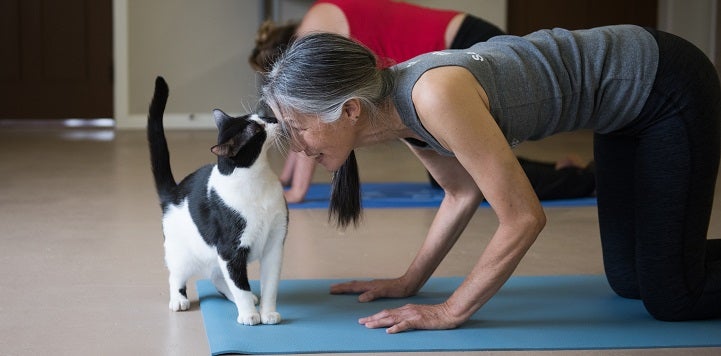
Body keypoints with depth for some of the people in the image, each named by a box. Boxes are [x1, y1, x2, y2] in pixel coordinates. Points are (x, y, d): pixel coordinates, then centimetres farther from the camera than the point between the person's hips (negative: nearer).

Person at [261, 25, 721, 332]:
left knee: (672, 298, -6)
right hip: (629, 96, 8)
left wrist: (450, 312, -21)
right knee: (629, 280, 16)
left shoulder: (435, 98, -34)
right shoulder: (395, 104, -8)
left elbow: (524, 218, -29)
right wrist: (409, 283, 7)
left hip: (670, 88, -8)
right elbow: (464, 192, 8)